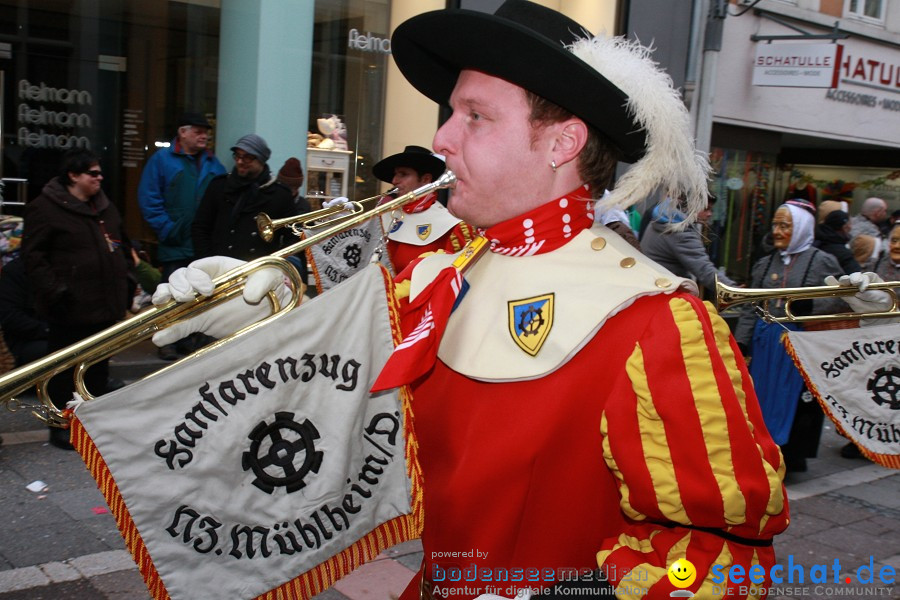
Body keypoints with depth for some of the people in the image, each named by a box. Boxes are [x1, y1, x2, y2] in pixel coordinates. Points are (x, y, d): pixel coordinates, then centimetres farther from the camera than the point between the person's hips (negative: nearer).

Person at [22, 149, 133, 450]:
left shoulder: (106, 207, 14)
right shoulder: (45, 207, -8)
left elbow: (121, 246, 23)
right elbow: (33, 255, -12)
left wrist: (127, 283, 14)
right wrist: (53, 290, -19)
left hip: (104, 304, 7)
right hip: (71, 307, -7)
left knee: (99, 366, 15)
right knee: (65, 368, 2)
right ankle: (61, 426, 13)